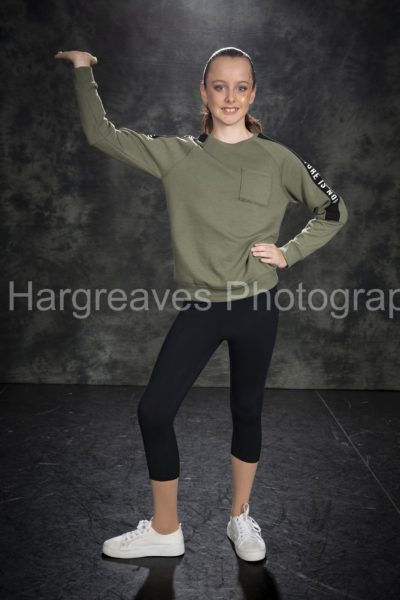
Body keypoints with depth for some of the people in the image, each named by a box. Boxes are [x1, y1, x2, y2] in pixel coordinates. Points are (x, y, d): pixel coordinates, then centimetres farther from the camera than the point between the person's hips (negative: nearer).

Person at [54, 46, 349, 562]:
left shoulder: (276, 159, -2)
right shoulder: (176, 155, 1)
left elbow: (333, 211, 6)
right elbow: (100, 134, 5)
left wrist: (288, 253, -5)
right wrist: (83, 70, 3)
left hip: (256, 306, -1)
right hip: (199, 308, 2)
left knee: (246, 411, 12)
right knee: (153, 411, -1)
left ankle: (241, 519, 33)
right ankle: (164, 530, 18)